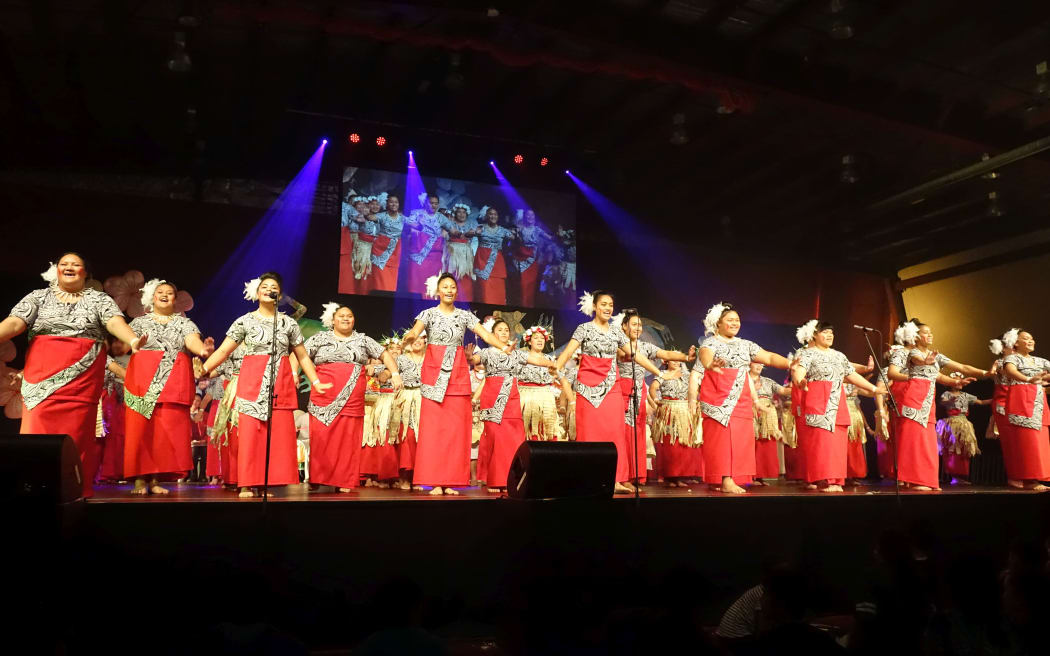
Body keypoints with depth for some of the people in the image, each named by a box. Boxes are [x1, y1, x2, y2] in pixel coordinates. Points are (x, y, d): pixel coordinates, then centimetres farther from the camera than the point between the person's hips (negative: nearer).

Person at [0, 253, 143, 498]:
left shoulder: (99, 299, 9)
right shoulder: (38, 297, 13)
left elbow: (115, 322, -8)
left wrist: (133, 340, -29)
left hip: (83, 376, -1)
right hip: (41, 375, 1)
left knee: (76, 432, -3)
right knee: (36, 430, -6)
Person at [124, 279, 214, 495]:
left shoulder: (184, 322, 15)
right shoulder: (140, 321, 18)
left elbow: (193, 341, -3)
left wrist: (202, 350, -27)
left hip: (174, 382, 0)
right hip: (143, 380, 0)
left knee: (168, 428, -7)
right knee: (140, 428, -6)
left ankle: (155, 479, 0)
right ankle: (139, 479, -1)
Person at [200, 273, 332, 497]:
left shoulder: (289, 323, 11)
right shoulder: (245, 321, 7)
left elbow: (303, 356, 14)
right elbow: (223, 351, 4)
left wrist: (316, 382, 7)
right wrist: (203, 369, -8)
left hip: (281, 385, 1)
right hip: (252, 384, -1)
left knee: (281, 433, -3)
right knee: (250, 432, -5)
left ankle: (278, 481, 4)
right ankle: (249, 484, 1)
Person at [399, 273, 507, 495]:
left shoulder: (465, 315, 11)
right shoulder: (429, 314, 5)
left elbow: (486, 335, 2)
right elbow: (414, 332, -12)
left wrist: (504, 347, -15)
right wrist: (409, 336, -36)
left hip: (458, 373, 2)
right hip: (434, 372, -2)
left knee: (456, 427, -1)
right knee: (433, 427, -5)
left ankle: (451, 481, 5)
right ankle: (435, 482, 0)